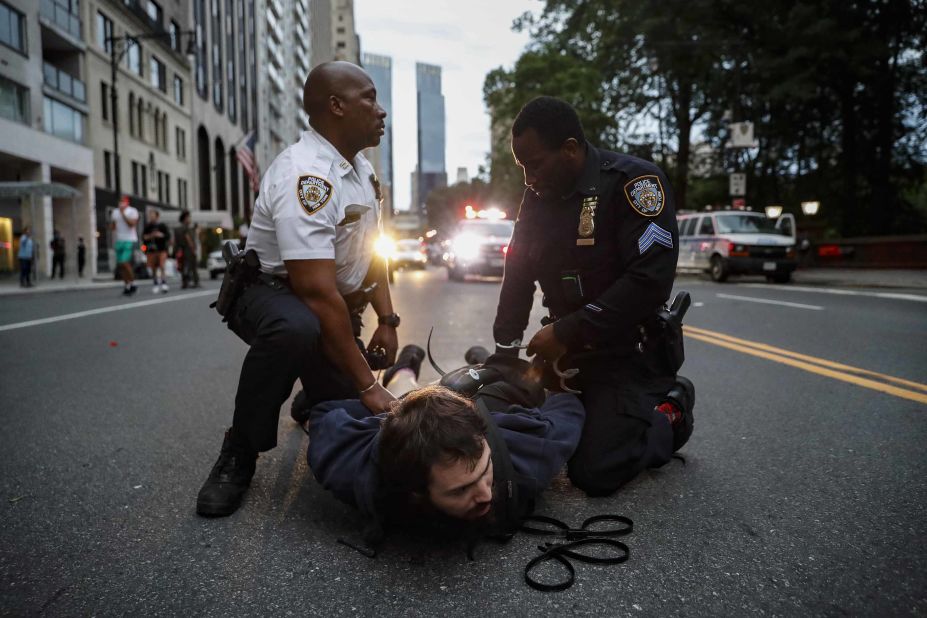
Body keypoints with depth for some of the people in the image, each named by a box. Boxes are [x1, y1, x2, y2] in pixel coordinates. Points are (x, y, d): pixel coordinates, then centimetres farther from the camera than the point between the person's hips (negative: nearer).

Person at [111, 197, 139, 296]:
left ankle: (132, 284, -1)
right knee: (120, 265, 4)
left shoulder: (132, 211, -4)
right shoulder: (115, 212, 14)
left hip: (130, 241, -7)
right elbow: (113, 226, 23)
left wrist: (123, 213, -19)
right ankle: (127, 286, 14)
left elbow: (132, 224, -18)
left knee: (125, 263, -16)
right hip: (119, 240, 7)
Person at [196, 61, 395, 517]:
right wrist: (366, 384, -31)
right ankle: (238, 455, -18)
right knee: (296, 329, -43)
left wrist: (387, 320, 4)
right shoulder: (306, 175, -27)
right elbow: (317, 291, -33)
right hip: (270, 293, -7)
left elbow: (372, 252, 15)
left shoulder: (362, 169, 4)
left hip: (333, 303, 8)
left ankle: (314, 393, 32)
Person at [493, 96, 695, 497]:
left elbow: (651, 281, -26)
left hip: (627, 349, -7)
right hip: (565, 346, 7)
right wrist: (504, 354, 1)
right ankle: (633, 405, 23)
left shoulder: (633, 181, -17)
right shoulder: (537, 197, 5)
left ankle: (670, 414, 12)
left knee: (594, 472, -15)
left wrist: (566, 333, -23)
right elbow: (517, 278, 9)